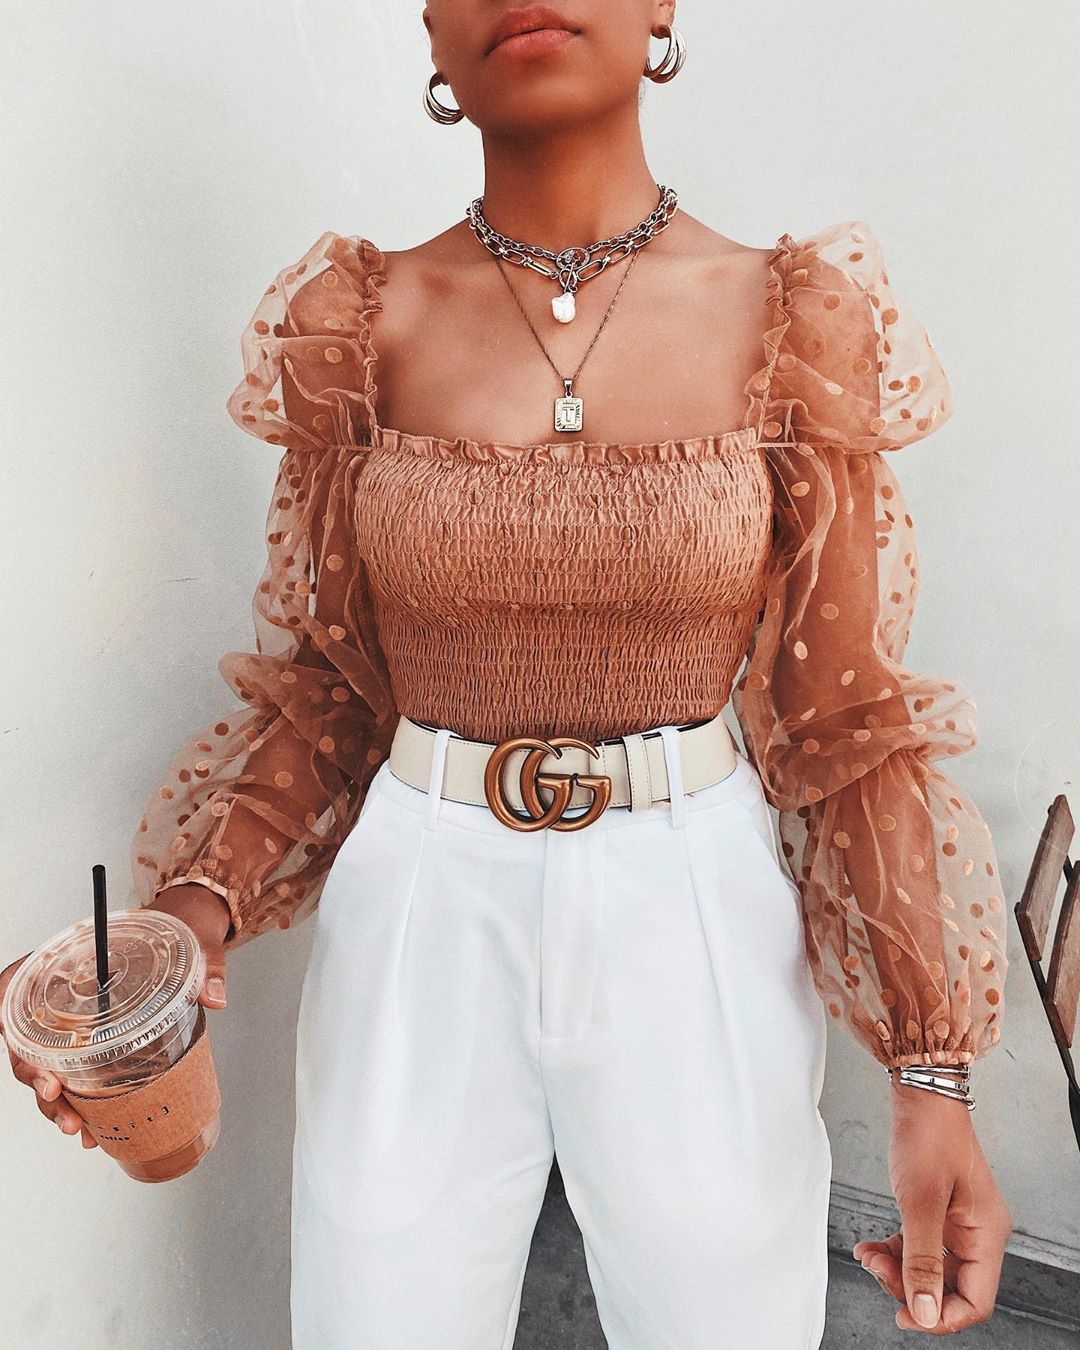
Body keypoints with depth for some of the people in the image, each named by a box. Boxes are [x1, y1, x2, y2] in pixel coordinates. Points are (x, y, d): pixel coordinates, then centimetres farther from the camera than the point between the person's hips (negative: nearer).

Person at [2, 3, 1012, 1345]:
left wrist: (930, 1071, -6)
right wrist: (198, 906, -12)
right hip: (420, 906, 1)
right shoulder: (357, 323, -1)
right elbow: (320, 681, 4)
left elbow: (845, 717, -2)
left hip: (696, 911, 0)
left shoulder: (796, 323, -4)